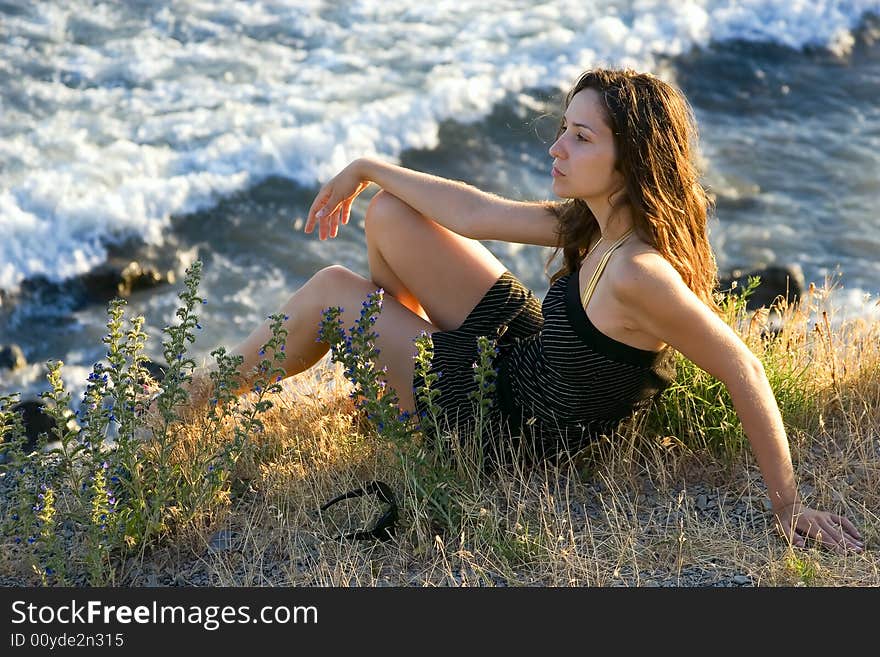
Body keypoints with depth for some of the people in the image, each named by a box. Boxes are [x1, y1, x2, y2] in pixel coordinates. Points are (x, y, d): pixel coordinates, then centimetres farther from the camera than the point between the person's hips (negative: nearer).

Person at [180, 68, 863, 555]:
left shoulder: (637, 272, -34)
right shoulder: (594, 221, -8)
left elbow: (743, 371, -31)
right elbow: (475, 214, 2)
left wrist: (789, 505, -25)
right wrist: (366, 169, 9)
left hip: (516, 420, -8)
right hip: (526, 344, 8)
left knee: (327, 292, -3)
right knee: (388, 214, 10)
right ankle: (387, 370, 33)